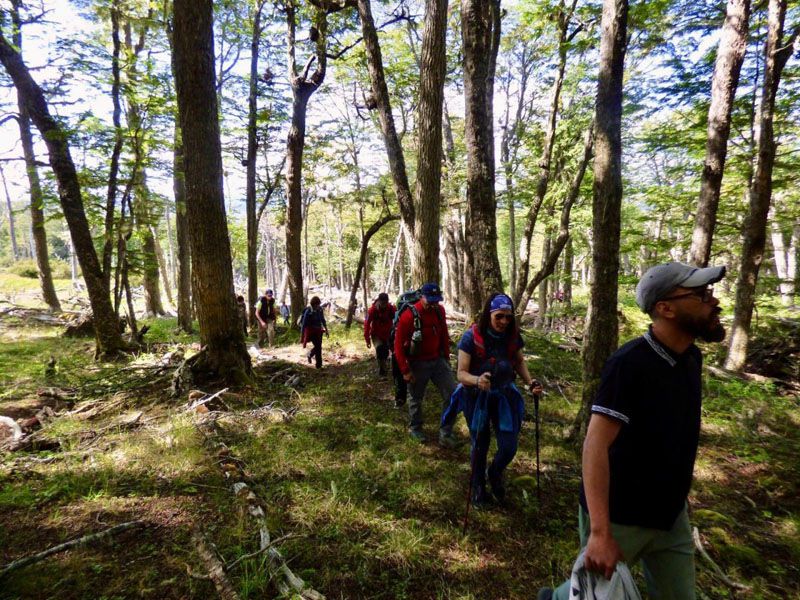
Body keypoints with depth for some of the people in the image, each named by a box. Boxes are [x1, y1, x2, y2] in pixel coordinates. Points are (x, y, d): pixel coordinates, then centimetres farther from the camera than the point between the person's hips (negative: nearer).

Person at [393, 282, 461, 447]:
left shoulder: (440, 310, -5)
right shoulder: (409, 316, -21)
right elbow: (399, 345, -15)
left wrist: (446, 357, 15)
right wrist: (405, 370, -14)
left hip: (438, 360, 5)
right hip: (418, 364, -4)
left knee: (452, 394, -1)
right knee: (416, 398, 14)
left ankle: (445, 434, 12)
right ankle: (415, 428, 39)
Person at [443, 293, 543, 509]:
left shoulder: (513, 335, -11)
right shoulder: (472, 337, -23)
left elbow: (520, 362, 8)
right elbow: (461, 374, -22)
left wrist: (530, 381, -9)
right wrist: (477, 380, -43)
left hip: (504, 396, 3)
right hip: (477, 397, -3)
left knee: (509, 446, 1)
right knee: (480, 446, 12)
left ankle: (495, 475, 37)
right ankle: (478, 488, 39)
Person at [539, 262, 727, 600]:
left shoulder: (691, 358, 1)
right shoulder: (630, 363, -25)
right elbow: (596, 444, -29)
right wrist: (600, 533, -31)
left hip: (671, 516, 7)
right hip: (620, 516, -7)